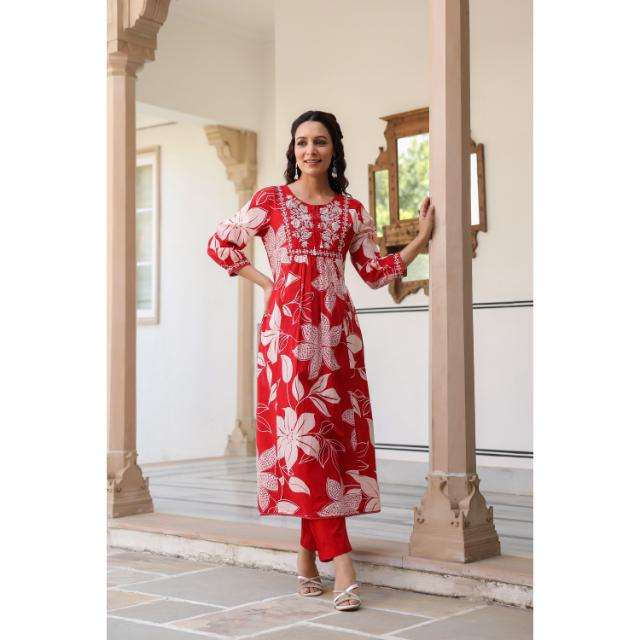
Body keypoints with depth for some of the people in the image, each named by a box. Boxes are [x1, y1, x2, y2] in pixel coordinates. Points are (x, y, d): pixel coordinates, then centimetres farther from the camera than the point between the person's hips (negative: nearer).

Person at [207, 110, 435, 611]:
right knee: (303, 433, -11)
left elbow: (377, 271, 14)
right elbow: (220, 245, 11)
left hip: (336, 331, 3)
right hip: (288, 329, -3)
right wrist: (266, 282, 5)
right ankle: (341, 560, -12)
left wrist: (421, 238, 6)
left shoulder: (352, 211, 12)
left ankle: (308, 556, 12)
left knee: (334, 433, 0)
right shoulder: (270, 201, 5)